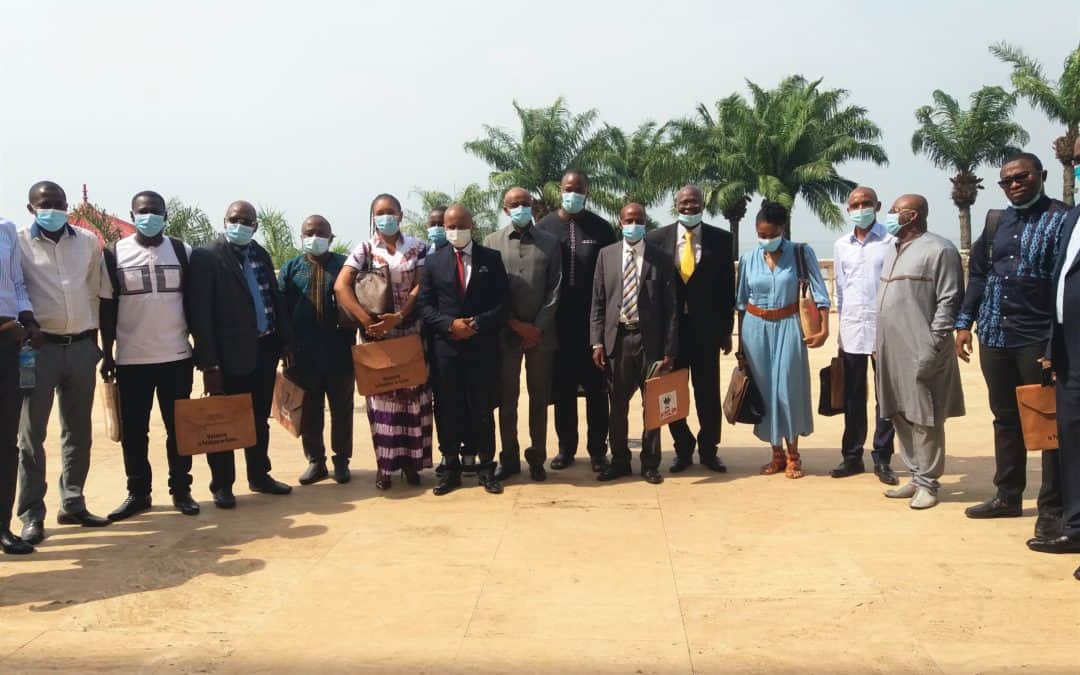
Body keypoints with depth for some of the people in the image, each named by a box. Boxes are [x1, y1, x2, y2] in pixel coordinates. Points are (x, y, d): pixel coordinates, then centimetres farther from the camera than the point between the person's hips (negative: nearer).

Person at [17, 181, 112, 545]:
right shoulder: (19, 242, -4)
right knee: (32, 433, 1)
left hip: (82, 346, 4)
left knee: (78, 431, 10)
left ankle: (72, 504, 21)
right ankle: (32, 514, 7)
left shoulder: (88, 242, 7)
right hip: (40, 346, -4)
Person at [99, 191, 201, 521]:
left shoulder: (182, 252, 2)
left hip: (177, 357, 1)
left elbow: (193, 302, 7)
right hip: (131, 359, 0)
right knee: (133, 431, 6)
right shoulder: (114, 254, 0)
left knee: (179, 428, 7)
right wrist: (106, 354, 1)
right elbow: (107, 308, 3)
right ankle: (138, 493, 18)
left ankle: (181, 490, 18)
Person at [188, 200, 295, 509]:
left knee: (259, 420, 16)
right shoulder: (206, 257, -9)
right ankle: (222, 485, 17)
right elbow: (200, 313, -14)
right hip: (230, 355, -6)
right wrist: (209, 362, -18)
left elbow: (276, 300, 13)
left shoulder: (260, 254, 11)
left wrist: (286, 343, 7)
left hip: (264, 349, 6)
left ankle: (259, 476, 29)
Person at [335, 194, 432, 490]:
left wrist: (398, 316, -17)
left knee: (413, 396, 4)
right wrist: (367, 320, -18)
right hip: (376, 335, 0)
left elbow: (421, 287, -4)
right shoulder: (364, 250, 1)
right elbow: (341, 287, -9)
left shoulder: (417, 247, 4)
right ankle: (385, 464, 9)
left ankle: (411, 460, 13)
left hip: (410, 334, 1)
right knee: (381, 397, 2)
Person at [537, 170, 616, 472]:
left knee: (596, 388, 4)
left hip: (593, 321, 0)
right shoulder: (544, 226, 2)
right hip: (558, 322, 1)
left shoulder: (601, 228, 2)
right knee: (562, 388, 9)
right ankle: (566, 447, 20)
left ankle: (597, 449, 14)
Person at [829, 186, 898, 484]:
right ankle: (852, 456, 18)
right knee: (852, 397, 9)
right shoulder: (841, 245, 10)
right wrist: (842, 323, 11)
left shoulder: (891, 242, -3)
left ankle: (882, 459, 11)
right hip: (851, 331, 4)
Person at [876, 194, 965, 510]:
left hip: (921, 351, -8)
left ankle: (927, 483, 7)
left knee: (924, 419, -2)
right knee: (900, 416, 11)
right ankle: (915, 477, 21)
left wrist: (933, 345, -18)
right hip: (892, 350, 8)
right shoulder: (893, 250, 18)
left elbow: (949, 300, -13)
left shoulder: (939, 249, -8)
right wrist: (879, 342, 16)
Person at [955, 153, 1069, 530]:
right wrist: (964, 323, 9)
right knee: (1005, 418, 14)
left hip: (1038, 339, -6)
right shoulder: (996, 222, 12)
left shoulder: (1060, 219, -4)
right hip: (994, 336, 6)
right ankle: (1008, 496, 26)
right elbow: (977, 274, 16)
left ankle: (1052, 508, 7)